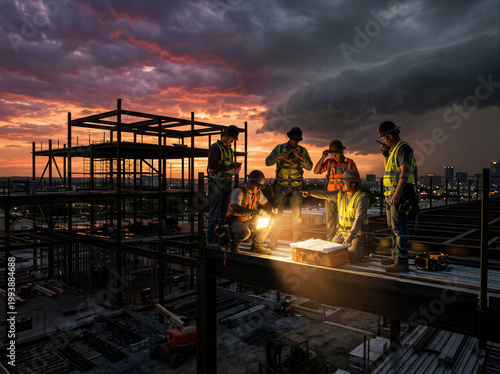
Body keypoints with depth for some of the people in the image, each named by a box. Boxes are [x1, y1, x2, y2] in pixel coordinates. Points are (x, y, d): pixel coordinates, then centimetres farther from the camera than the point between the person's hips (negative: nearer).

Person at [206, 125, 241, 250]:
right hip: (216, 184, -8)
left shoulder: (229, 149, 21)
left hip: (227, 184, 8)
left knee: (225, 212, 7)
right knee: (214, 213, -9)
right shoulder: (215, 147, -4)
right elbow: (212, 164, -18)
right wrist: (227, 167, -23)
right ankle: (210, 241, -6)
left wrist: (236, 168, 2)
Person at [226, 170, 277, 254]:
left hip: (249, 222, 8)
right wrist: (255, 211, -47)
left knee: (270, 219, 0)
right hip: (235, 222, -8)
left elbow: (266, 203, 20)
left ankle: (256, 245, 7)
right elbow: (235, 209, -38)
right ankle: (234, 244, -3)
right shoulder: (238, 192, -22)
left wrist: (272, 209, -6)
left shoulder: (258, 193, 3)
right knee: (245, 232, -39)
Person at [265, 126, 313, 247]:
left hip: (296, 187, 1)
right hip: (281, 186, -1)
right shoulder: (279, 148, 7)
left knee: (297, 214, -2)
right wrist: (279, 157, -19)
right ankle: (273, 241, 1)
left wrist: (300, 157, -17)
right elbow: (268, 162, -1)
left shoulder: (303, 151, 9)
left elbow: (309, 167, -1)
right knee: (277, 213, -6)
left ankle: (297, 241, 8)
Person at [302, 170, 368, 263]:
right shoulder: (340, 194, 1)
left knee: (351, 257, -21)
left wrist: (350, 236, -38)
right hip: (342, 232, 6)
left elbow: (359, 219, -29)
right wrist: (311, 192, -23)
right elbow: (325, 195, -7)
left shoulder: (361, 199, -19)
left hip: (356, 233, -6)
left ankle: (364, 246, 10)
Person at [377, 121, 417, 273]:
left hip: (399, 193, -10)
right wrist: (385, 153, 14)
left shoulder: (403, 148, -13)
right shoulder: (394, 149, 18)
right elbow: (388, 168, 28)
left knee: (399, 227, -11)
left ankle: (402, 262, -8)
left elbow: (405, 171, -22)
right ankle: (395, 256, 27)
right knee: (393, 226, 16)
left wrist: (397, 193, -29)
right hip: (391, 193, 10)